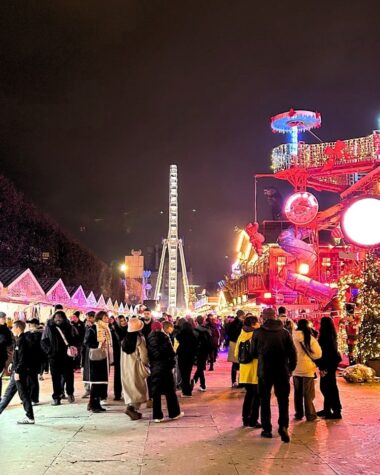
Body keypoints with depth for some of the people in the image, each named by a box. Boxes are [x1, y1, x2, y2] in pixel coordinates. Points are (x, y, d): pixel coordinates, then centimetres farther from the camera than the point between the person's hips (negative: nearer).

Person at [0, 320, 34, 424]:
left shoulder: (21, 341, -17)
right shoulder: (19, 340, 12)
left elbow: (22, 358, -22)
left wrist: (17, 371, -21)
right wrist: (14, 367, 20)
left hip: (20, 372, -10)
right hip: (17, 371, 10)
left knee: (24, 395, -4)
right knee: (8, 393, 17)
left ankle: (30, 417, 2)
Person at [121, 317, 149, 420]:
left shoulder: (125, 339, 2)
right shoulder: (140, 339, -14)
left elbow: (123, 356, 8)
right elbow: (144, 357, -15)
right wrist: (146, 363, 3)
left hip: (126, 368, 6)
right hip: (137, 368, -5)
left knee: (130, 388, 15)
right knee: (138, 389, 3)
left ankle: (130, 406, 16)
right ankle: (131, 408, -10)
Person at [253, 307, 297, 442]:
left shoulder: (258, 332, -4)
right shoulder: (284, 332, -2)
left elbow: (254, 352, 4)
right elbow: (293, 352, -2)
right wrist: (291, 368, 10)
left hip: (264, 371, 0)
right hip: (282, 372, 1)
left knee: (265, 400, 12)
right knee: (283, 400, 9)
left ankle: (267, 429, 14)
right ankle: (283, 426, -8)